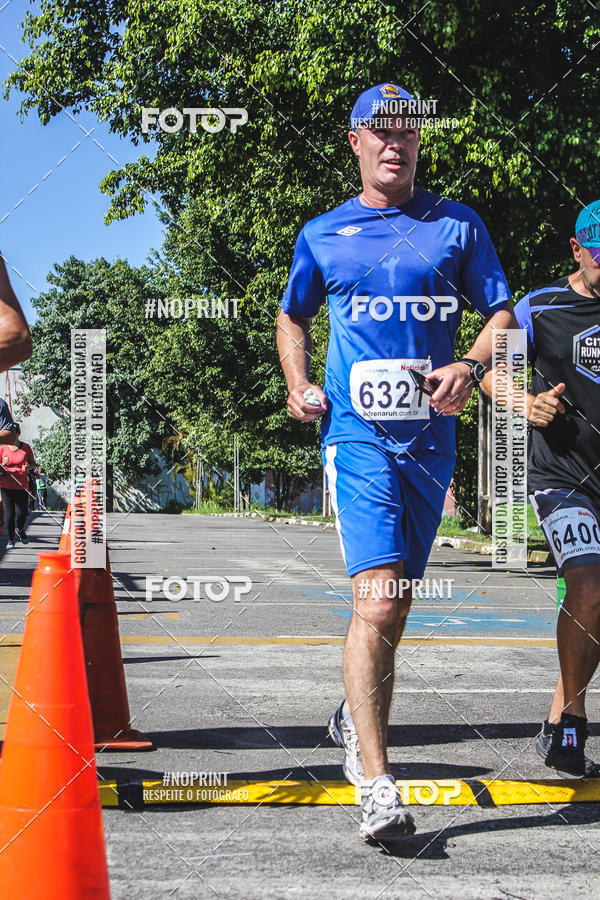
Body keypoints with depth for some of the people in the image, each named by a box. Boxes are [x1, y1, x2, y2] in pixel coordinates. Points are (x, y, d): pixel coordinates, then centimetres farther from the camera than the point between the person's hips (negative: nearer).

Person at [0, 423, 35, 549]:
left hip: (22, 485, 0)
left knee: (21, 512, -5)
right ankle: (11, 539, 13)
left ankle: (20, 530, 28)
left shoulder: (26, 447, 3)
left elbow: (33, 463, 14)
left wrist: (28, 467, -9)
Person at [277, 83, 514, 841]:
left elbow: (502, 314, 9)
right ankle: (377, 786, -18)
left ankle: (354, 715, 41)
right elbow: (291, 316, 24)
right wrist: (298, 385, 6)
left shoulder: (457, 225, 9)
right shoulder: (321, 235, 10)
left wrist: (471, 366, -12)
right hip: (356, 432, -2)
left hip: (430, 436, 2)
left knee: (392, 605, 14)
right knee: (378, 603, -17)